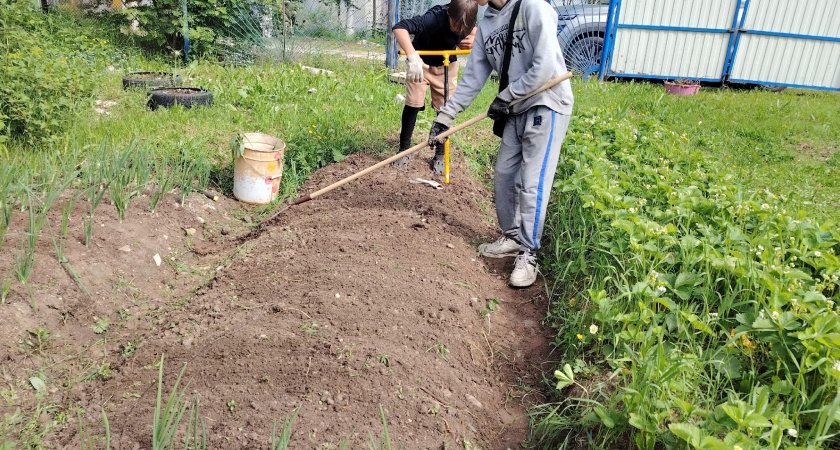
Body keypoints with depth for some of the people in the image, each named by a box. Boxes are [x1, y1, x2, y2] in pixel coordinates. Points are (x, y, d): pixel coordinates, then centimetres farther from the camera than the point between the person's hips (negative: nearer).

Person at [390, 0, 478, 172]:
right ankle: (404, 150, 10)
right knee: (413, 104, -6)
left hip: (447, 65, 4)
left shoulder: (465, 22, -22)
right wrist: (412, 57, -63)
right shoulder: (435, 17, -37)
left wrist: (472, 39, -19)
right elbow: (399, 27, -50)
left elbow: (473, 31, 5)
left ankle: (440, 155, 14)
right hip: (421, 62, -3)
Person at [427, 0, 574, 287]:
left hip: (548, 105, -7)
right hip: (517, 110, 7)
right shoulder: (485, 25, 7)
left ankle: (528, 255, 3)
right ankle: (512, 237, 27)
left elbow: (546, 67, -21)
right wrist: (445, 116, 3)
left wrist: (505, 97, -13)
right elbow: (472, 78, 8)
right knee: (504, 175, 9)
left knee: (532, 183, -8)